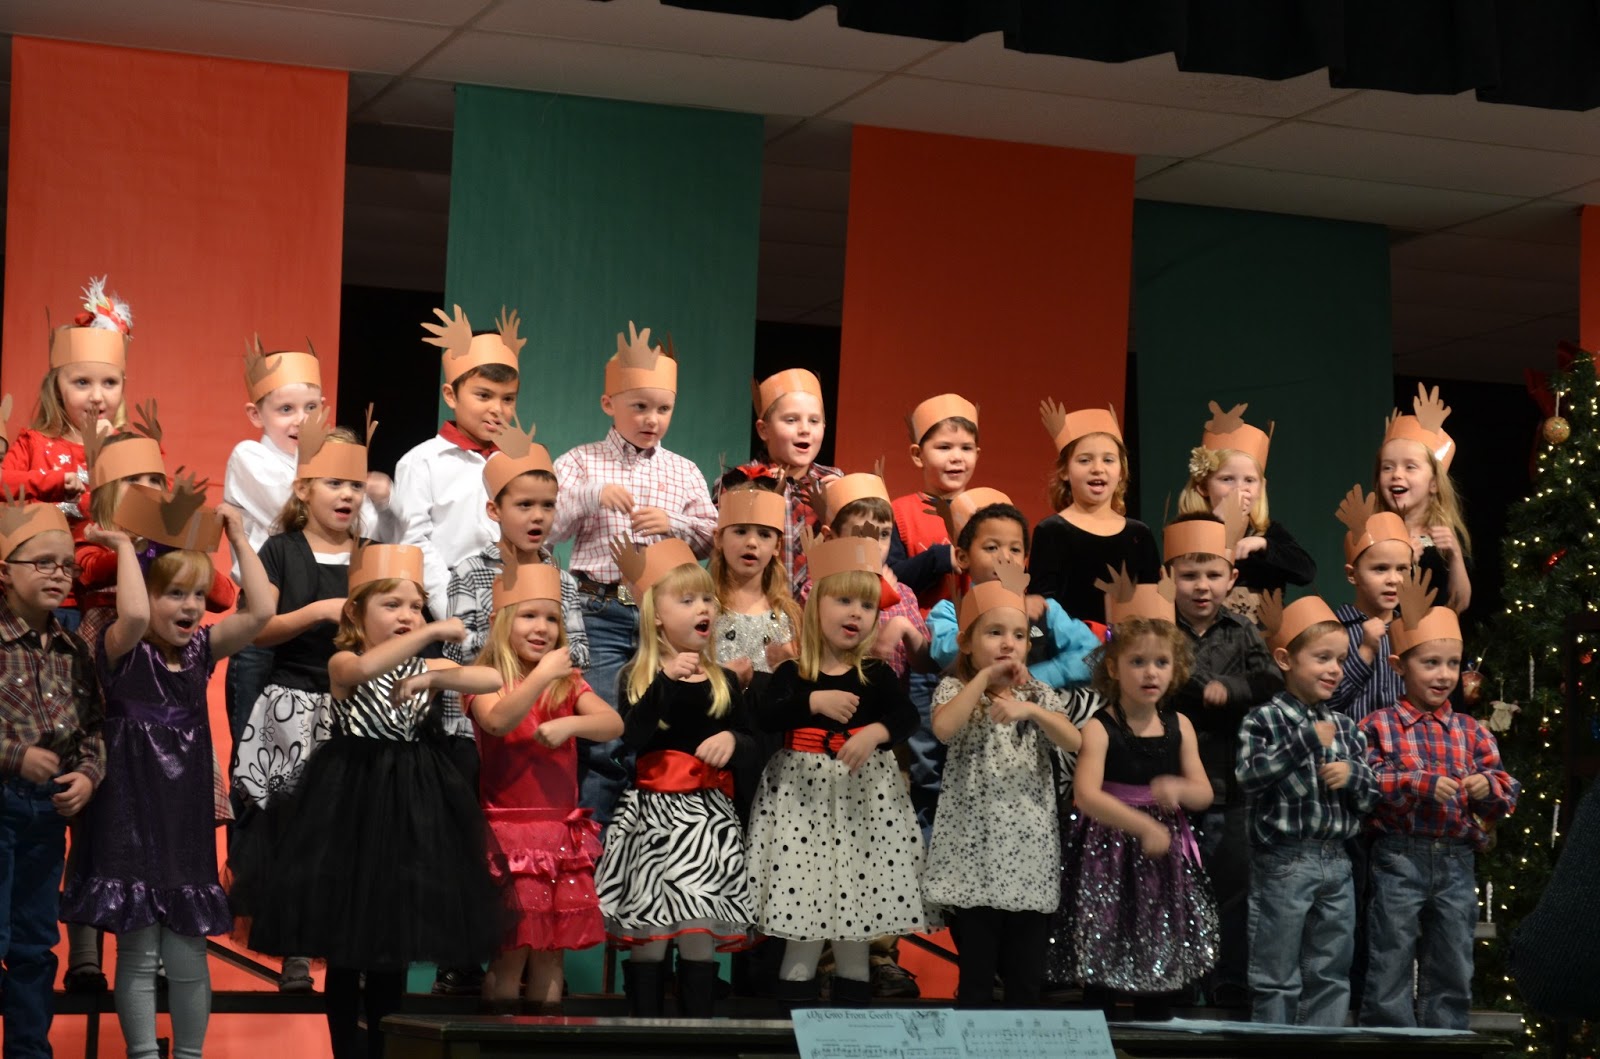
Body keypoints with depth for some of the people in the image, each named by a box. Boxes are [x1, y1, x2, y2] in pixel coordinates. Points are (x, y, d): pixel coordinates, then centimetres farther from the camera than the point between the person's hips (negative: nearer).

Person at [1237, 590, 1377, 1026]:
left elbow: (1371, 798, 13)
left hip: (1336, 862, 6)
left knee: (1331, 974, 12)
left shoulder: (1345, 727, 10)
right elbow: (1247, 777, -21)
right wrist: (1304, 741, -23)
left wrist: (1353, 774, -9)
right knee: (1276, 977, 1)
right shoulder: (1265, 719, -7)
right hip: (1284, 860, -6)